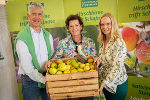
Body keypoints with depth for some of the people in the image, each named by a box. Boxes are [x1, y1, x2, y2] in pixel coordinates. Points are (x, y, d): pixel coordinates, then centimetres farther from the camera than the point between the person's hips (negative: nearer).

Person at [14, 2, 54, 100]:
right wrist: (44, 80, -21)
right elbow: (27, 68, -17)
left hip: (47, 78, 5)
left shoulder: (48, 35, 4)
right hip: (30, 79, -4)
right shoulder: (22, 38, -14)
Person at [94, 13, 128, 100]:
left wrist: (105, 82, -23)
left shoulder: (119, 42, -20)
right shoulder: (102, 42, 2)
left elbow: (117, 67, -24)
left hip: (117, 84, -6)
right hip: (105, 82, 7)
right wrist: (99, 60, -11)